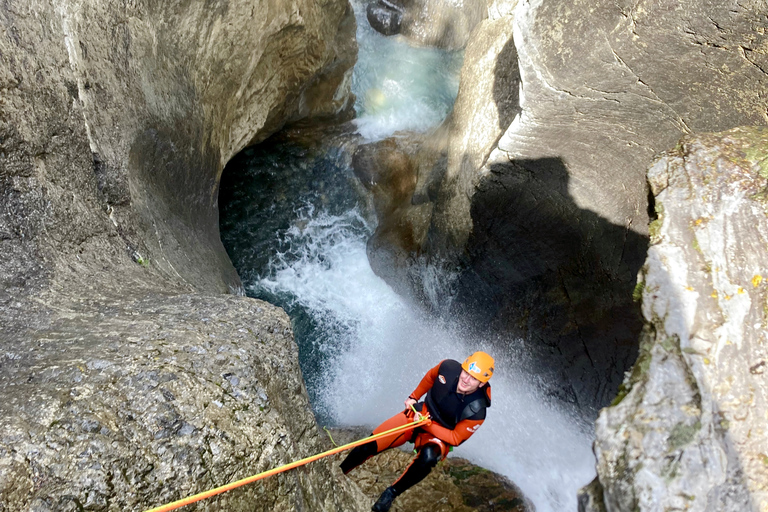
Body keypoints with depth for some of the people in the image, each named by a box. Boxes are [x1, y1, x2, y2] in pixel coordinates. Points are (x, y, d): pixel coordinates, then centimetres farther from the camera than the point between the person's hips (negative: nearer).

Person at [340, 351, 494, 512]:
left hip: (440, 435, -3)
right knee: (369, 445, -11)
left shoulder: (476, 411, -27)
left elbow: (456, 438, -16)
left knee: (428, 457, -39)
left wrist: (428, 425, -25)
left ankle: (391, 493, -14)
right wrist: (413, 397, 1)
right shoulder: (448, 367, -20)